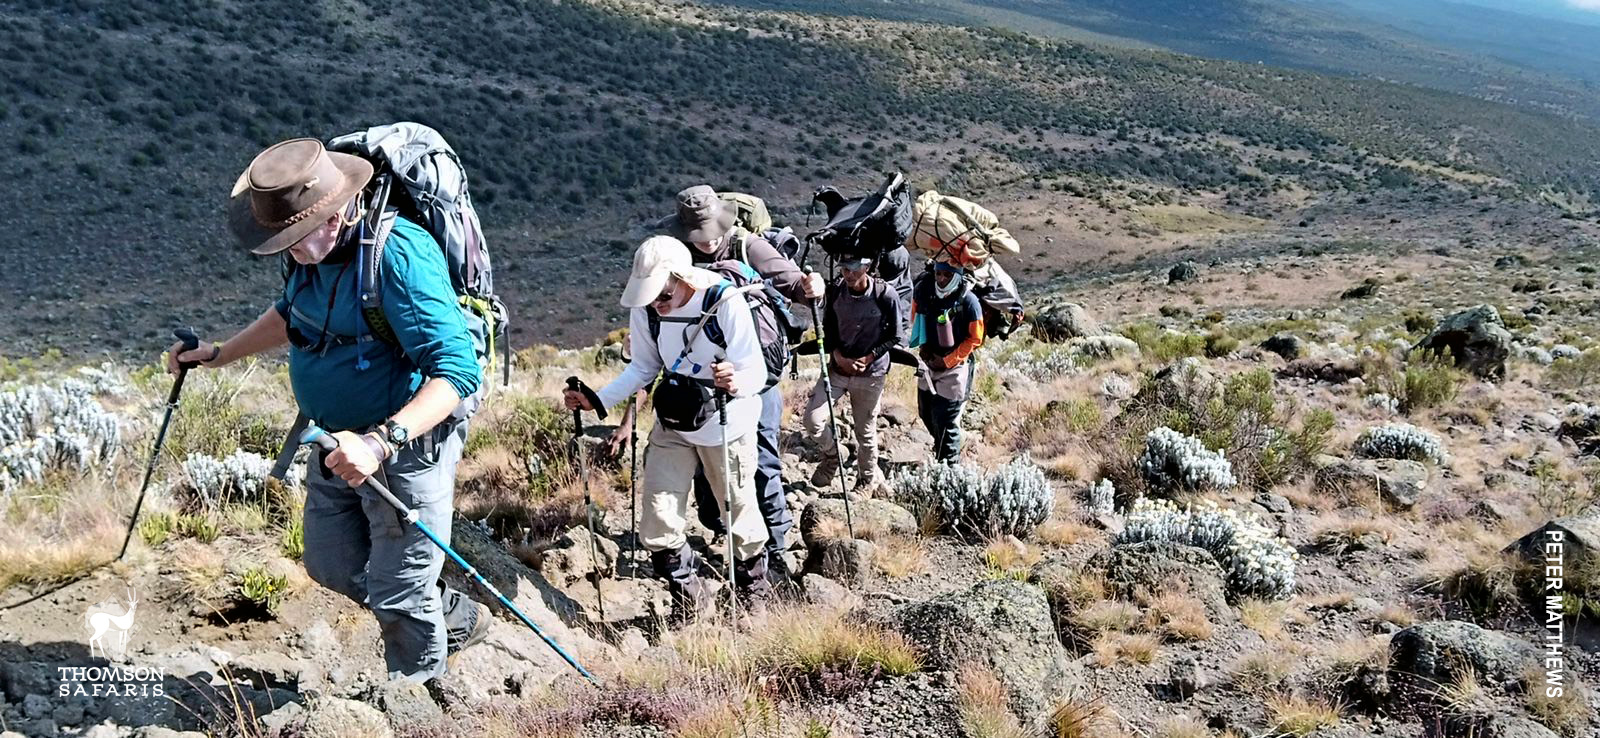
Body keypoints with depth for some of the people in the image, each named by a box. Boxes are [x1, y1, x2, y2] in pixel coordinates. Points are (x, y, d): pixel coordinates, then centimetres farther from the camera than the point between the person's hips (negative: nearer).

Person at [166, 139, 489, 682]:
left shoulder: (401, 255, -30)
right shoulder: (314, 252, -2)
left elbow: (457, 370, -36)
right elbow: (290, 313, 22)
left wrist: (380, 441, -47)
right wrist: (220, 354, 21)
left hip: (409, 441, -9)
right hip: (339, 441, 9)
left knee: (398, 594, 4)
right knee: (332, 565, 22)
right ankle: (456, 619, 41)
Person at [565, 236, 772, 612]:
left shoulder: (727, 303, -27)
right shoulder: (645, 307, -12)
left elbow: (757, 372, -26)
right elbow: (643, 368, 2)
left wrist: (737, 383, -50)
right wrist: (597, 399, -10)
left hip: (727, 424, -4)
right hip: (672, 425, 4)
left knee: (738, 508, 12)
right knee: (658, 522, 0)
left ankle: (754, 579, 40)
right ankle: (688, 592, 23)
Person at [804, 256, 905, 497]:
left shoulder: (885, 294, -17)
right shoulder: (835, 290, -8)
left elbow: (895, 336, -6)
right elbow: (828, 328, 6)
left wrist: (867, 359, -15)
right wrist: (839, 357, -9)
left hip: (871, 372, -3)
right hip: (838, 366, 3)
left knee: (865, 431, 8)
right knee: (813, 420, -7)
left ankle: (868, 480, 33)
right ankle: (832, 455, 25)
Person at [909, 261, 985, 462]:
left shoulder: (969, 301, -22)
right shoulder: (922, 289, -10)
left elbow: (975, 339, -11)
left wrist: (947, 361, -13)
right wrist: (923, 345, -1)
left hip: (954, 367, -5)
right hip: (928, 362, 6)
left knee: (945, 422, -4)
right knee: (926, 414, 20)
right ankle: (940, 448, 45)